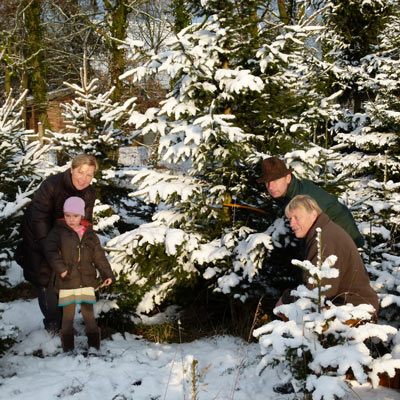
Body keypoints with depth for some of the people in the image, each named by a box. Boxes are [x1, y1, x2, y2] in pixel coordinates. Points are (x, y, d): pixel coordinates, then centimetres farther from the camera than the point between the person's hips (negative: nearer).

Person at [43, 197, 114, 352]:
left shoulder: (90, 234, 8)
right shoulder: (58, 231, -2)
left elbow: (99, 256, 10)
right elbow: (49, 250, -14)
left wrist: (107, 275, 4)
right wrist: (60, 268, -22)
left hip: (87, 281, 2)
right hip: (67, 282, -2)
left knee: (88, 313, 6)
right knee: (68, 315, 3)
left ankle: (94, 344, 17)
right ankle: (67, 346, 15)